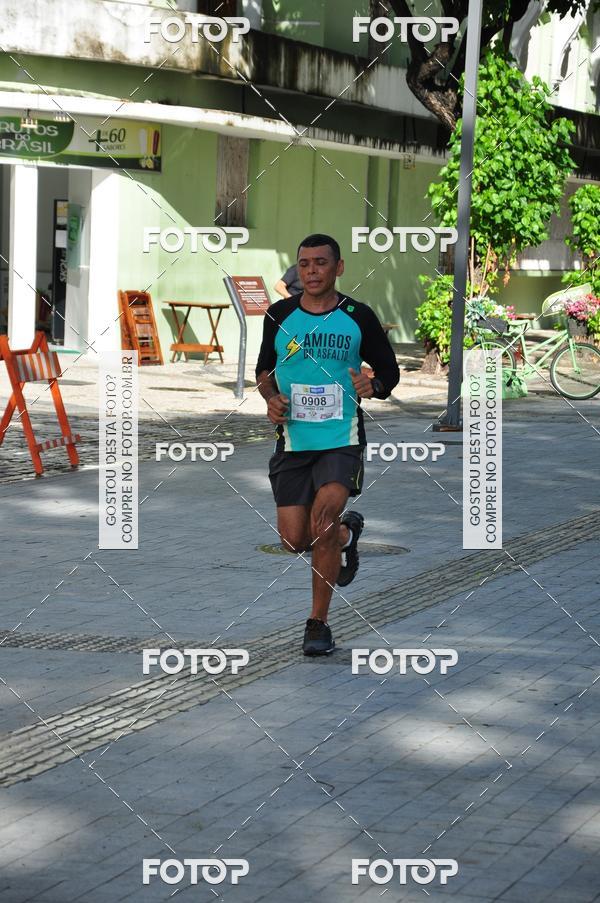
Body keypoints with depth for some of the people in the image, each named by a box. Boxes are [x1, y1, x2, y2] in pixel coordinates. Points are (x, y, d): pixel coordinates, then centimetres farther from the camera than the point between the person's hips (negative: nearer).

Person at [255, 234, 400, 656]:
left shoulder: (359, 317, -1)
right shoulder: (280, 315, 4)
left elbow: (390, 371, 9)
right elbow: (264, 368, 17)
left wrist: (374, 386, -13)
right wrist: (271, 397, -3)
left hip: (341, 439, -3)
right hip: (293, 440, 3)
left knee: (323, 519, -22)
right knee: (294, 540, 0)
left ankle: (319, 623, -7)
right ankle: (347, 533, 37)